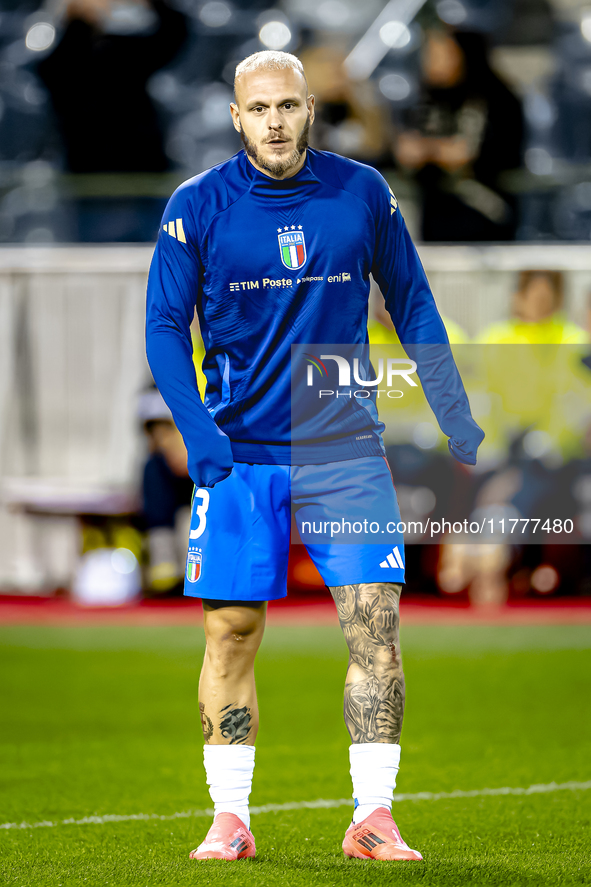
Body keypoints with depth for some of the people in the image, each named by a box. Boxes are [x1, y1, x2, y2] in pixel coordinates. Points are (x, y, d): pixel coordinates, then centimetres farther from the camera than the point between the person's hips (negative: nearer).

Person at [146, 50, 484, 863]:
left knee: (376, 621, -8)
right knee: (231, 631, 0)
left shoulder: (362, 193, 2)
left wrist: (454, 414, 6)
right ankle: (230, 819, 9)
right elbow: (165, 326, 0)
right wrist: (196, 429, -14)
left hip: (346, 450, 1)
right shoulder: (197, 207, -2)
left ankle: (373, 818, -3)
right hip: (240, 452, -1)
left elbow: (412, 305, 12)